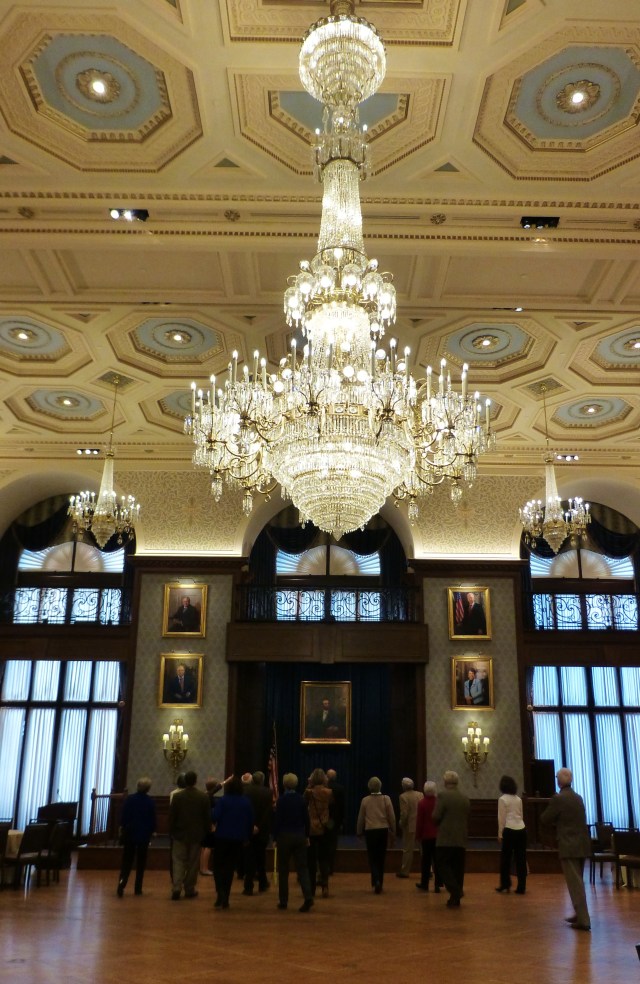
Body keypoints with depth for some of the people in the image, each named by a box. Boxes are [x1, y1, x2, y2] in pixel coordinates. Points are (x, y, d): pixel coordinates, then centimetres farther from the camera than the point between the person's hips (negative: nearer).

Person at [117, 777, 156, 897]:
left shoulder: (130, 799, -5)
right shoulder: (150, 802, -6)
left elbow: (124, 815, -3)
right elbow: (153, 818, -2)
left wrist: (122, 828, 9)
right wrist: (152, 831, 12)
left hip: (130, 833, 0)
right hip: (144, 834, 0)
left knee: (126, 861, 5)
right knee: (141, 862, 11)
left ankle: (122, 883, -17)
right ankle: (138, 888, 10)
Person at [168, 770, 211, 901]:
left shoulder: (177, 796, -7)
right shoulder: (203, 796, -6)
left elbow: (172, 816, -3)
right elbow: (207, 816, -2)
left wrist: (171, 832, 8)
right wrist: (207, 832, 9)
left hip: (180, 834, 0)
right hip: (196, 835, 0)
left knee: (178, 861, 4)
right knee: (193, 863, 10)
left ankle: (176, 887, -10)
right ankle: (189, 889, 14)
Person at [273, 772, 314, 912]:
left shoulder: (281, 800, -10)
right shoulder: (301, 799, 0)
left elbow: (277, 820, -8)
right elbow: (306, 819, 5)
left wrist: (275, 838, 0)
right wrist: (306, 836, 14)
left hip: (285, 837, -3)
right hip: (299, 837, 3)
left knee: (283, 870, 9)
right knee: (302, 867, 3)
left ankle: (283, 901, 13)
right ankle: (308, 896, -14)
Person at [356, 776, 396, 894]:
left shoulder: (365, 800, -5)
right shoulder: (386, 799, -4)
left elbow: (361, 818, 2)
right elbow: (392, 817, -1)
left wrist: (359, 832, 15)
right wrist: (393, 832, 10)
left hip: (370, 831, -1)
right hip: (383, 830, 1)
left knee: (372, 858, 5)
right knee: (381, 858, 13)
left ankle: (376, 881, -15)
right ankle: (379, 883, 18)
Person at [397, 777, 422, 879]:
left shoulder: (403, 796, -12)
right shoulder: (420, 794, 3)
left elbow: (404, 814, -17)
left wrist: (401, 824, -2)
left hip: (410, 826, -4)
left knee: (407, 850, 6)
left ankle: (404, 871, 14)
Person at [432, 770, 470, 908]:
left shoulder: (442, 795, -10)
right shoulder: (465, 798, 8)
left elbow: (436, 816, -14)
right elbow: (467, 820, 13)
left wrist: (437, 824, 6)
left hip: (445, 839, -6)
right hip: (461, 839, 6)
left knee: (442, 865, 3)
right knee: (457, 868, 11)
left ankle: (455, 891, -13)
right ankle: (456, 898, 13)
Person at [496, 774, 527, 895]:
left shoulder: (502, 799, -6)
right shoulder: (518, 799, 10)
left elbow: (502, 818, -5)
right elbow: (521, 815, 15)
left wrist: (500, 834, 1)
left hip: (509, 830, -5)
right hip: (521, 829, 5)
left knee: (505, 858, 8)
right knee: (521, 859, 6)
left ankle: (505, 885, 13)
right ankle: (521, 887, 8)